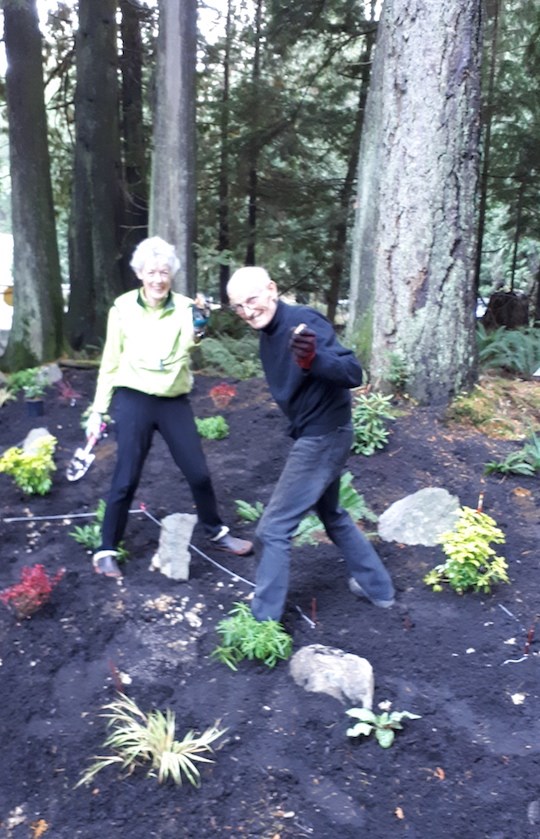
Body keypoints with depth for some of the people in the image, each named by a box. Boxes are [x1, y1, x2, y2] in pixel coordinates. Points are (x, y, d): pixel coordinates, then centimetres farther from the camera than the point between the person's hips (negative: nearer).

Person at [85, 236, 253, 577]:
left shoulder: (184, 307, -1)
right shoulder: (123, 308, -3)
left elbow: (186, 347, -19)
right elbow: (110, 362, 4)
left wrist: (196, 331, -41)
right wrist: (98, 410, 4)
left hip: (175, 401, 2)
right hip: (134, 400, -2)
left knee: (198, 472, 8)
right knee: (126, 479, -1)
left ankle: (216, 533, 30)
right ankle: (107, 550, 15)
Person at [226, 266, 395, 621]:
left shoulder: (303, 322, -21)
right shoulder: (268, 335, 6)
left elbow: (353, 373, -33)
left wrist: (313, 359, -48)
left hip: (324, 436, -10)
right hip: (317, 435, 10)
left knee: (274, 529, -5)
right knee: (331, 514, 27)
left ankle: (264, 622, 6)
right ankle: (377, 586, 42)